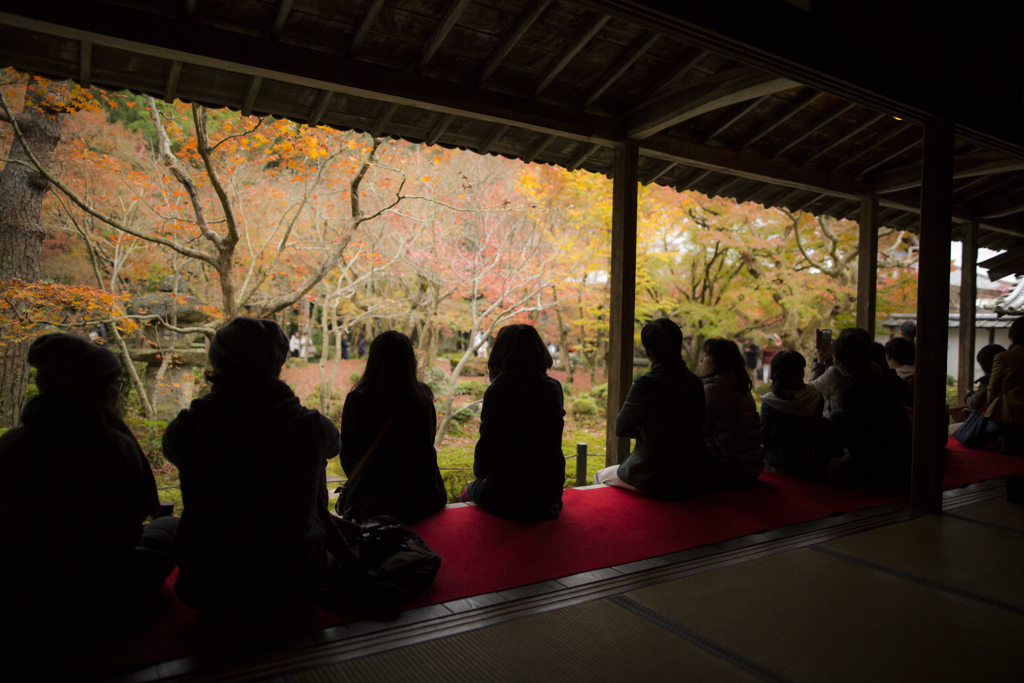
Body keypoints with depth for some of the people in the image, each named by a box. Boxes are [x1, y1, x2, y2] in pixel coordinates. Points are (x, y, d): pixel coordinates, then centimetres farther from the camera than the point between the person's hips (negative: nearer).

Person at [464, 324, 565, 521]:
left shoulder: (497, 391, -16)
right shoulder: (554, 388, -2)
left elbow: (486, 444, -10)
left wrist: (481, 474, 9)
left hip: (507, 496, -4)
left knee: (471, 490, 27)